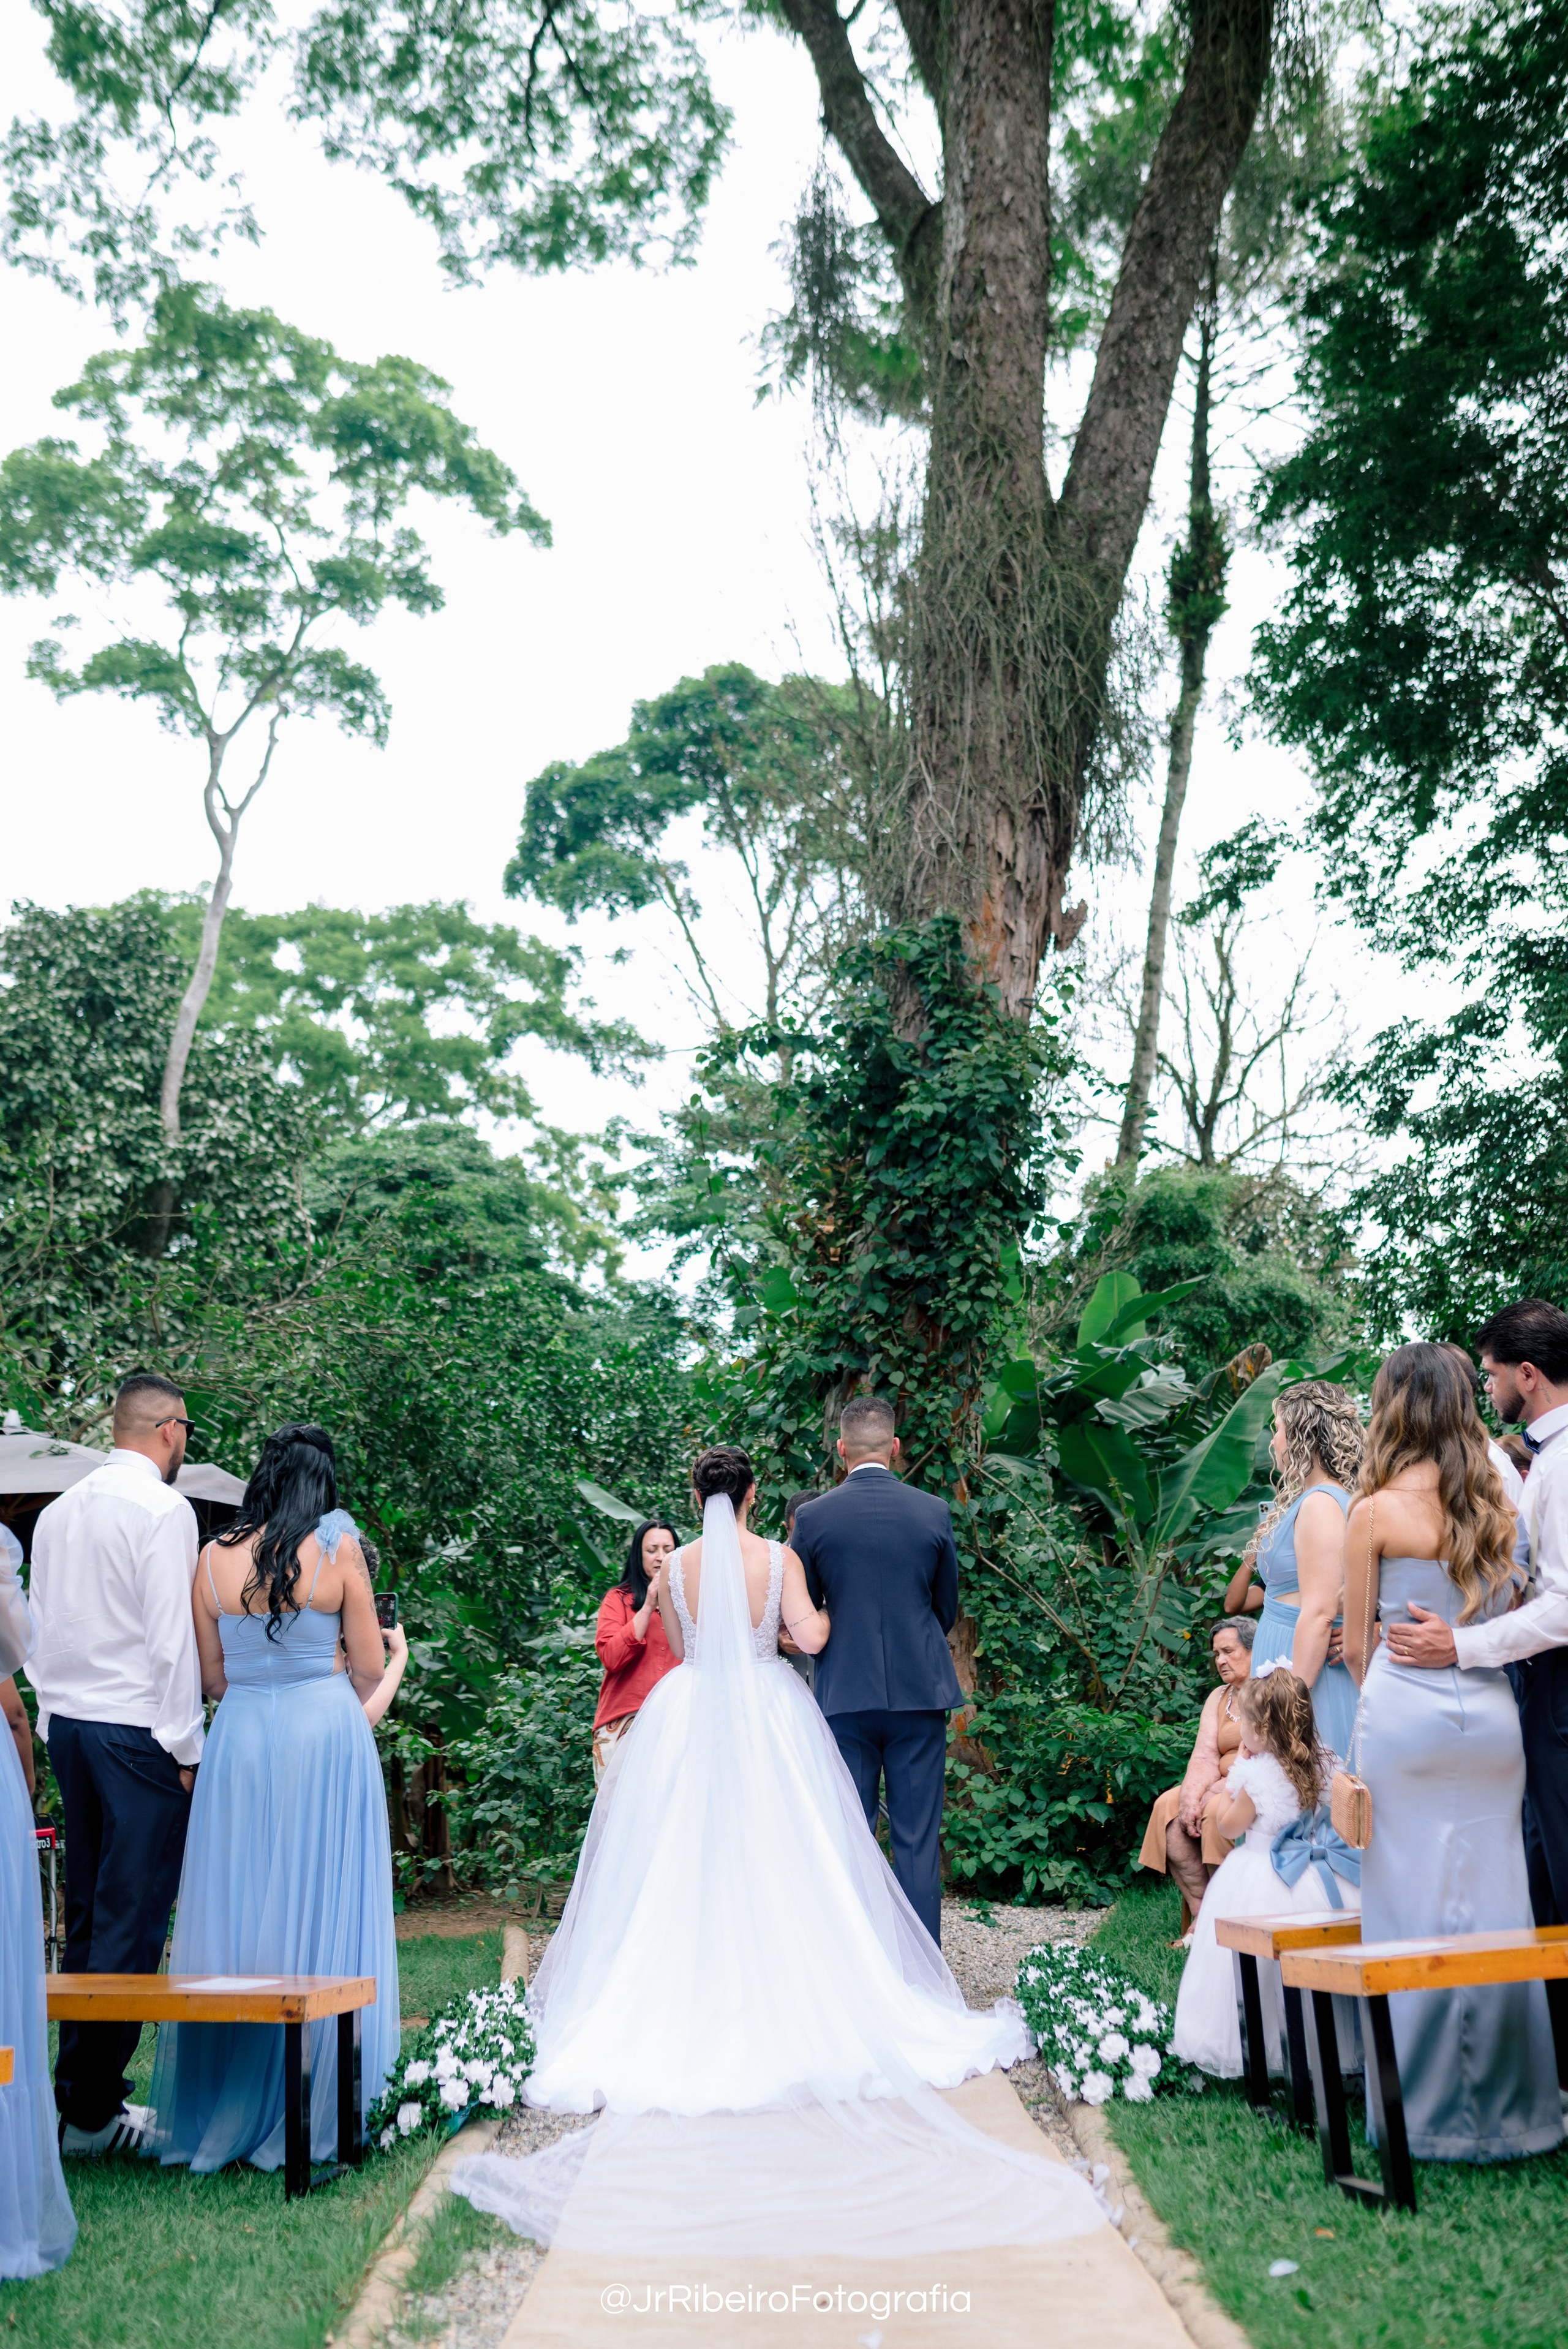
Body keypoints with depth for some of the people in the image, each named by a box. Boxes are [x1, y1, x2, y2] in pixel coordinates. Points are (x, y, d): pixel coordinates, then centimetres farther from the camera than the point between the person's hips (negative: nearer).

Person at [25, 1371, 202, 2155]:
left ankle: (80, 2080, 23)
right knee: (133, 1918, -2)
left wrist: (53, 1716, 20)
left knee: (86, 1911, 15)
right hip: (138, 1731, -8)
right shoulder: (163, 1508, -12)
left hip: (68, 1727, 8)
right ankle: (90, 2109, 1)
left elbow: (38, 1627, 13)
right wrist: (185, 1746, -9)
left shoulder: (58, 1511, 9)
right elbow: (172, 1636, -15)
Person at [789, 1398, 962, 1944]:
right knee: (918, 1840, 6)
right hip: (920, 1690, 1)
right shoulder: (934, 1512, -1)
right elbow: (947, 1610, 10)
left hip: (844, 1694, -1)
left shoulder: (813, 1517, -5)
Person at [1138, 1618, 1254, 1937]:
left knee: (1217, 1811, -32)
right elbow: (1205, 1757, 4)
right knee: (1169, 1807, -18)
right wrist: (1191, 1795, -15)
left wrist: (1224, 1786, -21)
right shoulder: (1218, 1698, 18)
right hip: (1222, 1787, 7)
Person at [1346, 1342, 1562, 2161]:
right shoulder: (1497, 1507, 4)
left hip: (1405, 1715, -4)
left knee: (1411, 1908, 4)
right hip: (1491, 1713, 4)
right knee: (1494, 1904, 11)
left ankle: (1427, 2106, 11)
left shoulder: (1376, 1512, -7)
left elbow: (1356, 1645, -1)